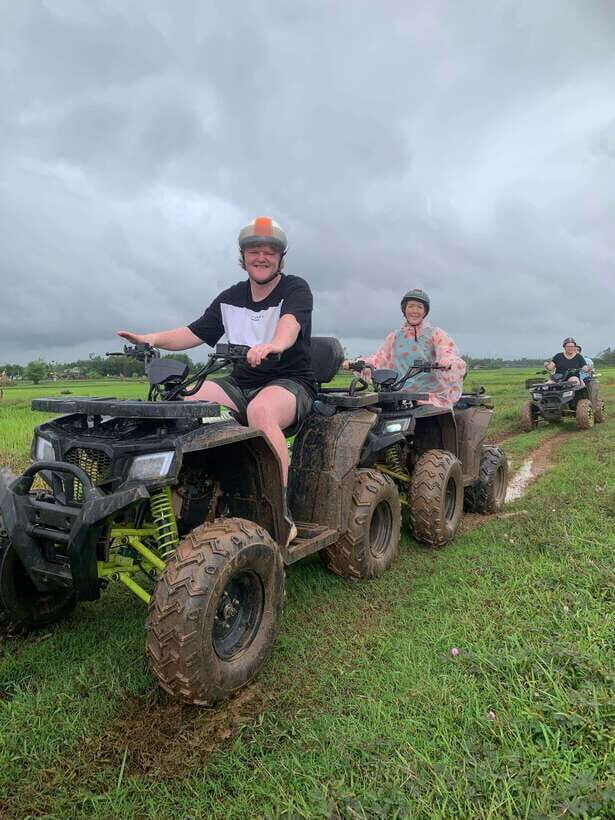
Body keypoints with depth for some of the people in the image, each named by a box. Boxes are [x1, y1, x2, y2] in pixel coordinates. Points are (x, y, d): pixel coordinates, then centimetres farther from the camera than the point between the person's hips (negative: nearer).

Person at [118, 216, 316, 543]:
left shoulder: (295, 289, -1)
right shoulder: (230, 299, 15)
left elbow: (290, 322, -24)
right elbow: (194, 333, 14)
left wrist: (275, 344, -47)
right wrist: (153, 338, -5)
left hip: (290, 381, -5)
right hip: (242, 383, 5)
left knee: (261, 410, -39)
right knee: (185, 399, -20)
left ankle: (280, 511, -33)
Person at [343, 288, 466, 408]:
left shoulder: (436, 334, 5)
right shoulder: (394, 336, 17)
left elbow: (452, 355, -9)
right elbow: (379, 358, 15)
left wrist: (448, 362, -34)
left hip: (431, 396, -2)